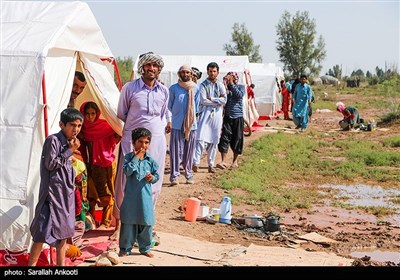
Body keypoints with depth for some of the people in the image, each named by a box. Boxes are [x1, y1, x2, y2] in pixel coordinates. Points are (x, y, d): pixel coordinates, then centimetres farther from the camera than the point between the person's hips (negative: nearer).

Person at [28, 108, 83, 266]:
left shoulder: (68, 143, 13)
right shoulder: (53, 140, -11)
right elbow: (51, 164, -16)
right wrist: (70, 151, -13)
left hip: (66, 193, 8)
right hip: (52, 192, -8)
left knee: (64, 231, 11)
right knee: (44, 231, -10)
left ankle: (61, 264, 19)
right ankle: (31, 264, -6)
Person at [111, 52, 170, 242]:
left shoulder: (164, 91, 9)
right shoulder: (129, 88, -1)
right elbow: (121, 114, 8)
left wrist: (165, 125, 14)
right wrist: (135, 126, 10)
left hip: (156, 141, 3)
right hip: (132, 139, -3)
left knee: (152, 184, 6)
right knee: (126, 183, -3)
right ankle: (118, 224, 8)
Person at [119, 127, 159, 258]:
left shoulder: (150, 160, 4)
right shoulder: (129, 157, -4)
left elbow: (157, 175, 11)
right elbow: (127, 171, -20)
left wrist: (152, 178, -11)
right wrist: (136, 157, -18)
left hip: (145, 196, 3)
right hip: (131, 196, -3)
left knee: (146, 223, 9)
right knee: (128, 222, 6)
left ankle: (145, 248, 24)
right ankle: (125, 248, 18)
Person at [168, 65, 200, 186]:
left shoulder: (195, 89, 7)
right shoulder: (174, 88, 2)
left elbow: (196, 106, 14)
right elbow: (170, 105, 10)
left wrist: (191, 117, 10)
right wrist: (177, 115, 10)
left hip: (191, 124, 2)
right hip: (177, 124, -2)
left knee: (189, 150, 7)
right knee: (176, 150, -4)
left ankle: (189, 174, 15)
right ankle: (174, 175, -2)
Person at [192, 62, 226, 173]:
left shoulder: (220, 85, 11)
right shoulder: (203, 85, 0)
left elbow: (224, 100, -2)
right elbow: (203, 100, -12)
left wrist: (211, 99, -9)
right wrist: (218, 101, -7)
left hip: (217, 114, 4)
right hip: (206, 113, -4)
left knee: (214, 140, 7)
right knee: (201, 139, -15)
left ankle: (211, 164, 13)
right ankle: (195, 162, -18)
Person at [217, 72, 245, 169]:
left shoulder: (241, 87, 3)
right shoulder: (225, 88, 7)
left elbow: (239, 95, -18)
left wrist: (231, 84, -16)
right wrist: (225, 84, -14)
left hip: (238, 117, -1)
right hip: (227, 117, 1)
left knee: (237, 139, 6)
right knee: (224, 138, -8)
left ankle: (235, 160, 20)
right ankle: (223, 161, -10)